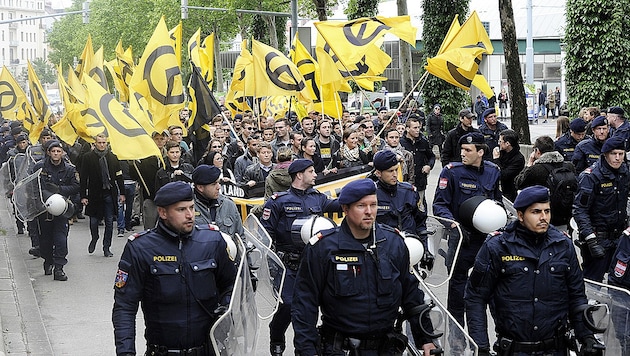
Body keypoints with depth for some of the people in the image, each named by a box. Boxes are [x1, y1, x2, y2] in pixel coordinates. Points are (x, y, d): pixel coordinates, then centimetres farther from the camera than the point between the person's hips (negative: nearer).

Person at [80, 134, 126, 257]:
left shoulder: (112, 157, 7)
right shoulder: (88, 157, -1)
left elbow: (119, 176, 12)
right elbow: (83, 178, -2)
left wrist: (122, 193, 7)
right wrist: (83, 196, -7)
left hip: (110, 194, 2)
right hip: (94, 194, -2)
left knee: (109, 222, 3)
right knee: (94, 220, 4)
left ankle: (106, 248, 13)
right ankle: (94, 239, 34)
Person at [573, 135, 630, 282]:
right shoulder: (591, 176, -16)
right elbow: (579, 209, -19)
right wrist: (590, 238, -26)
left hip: (618, 237, 7)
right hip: (597, 237, -7)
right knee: (592, 281, -6)